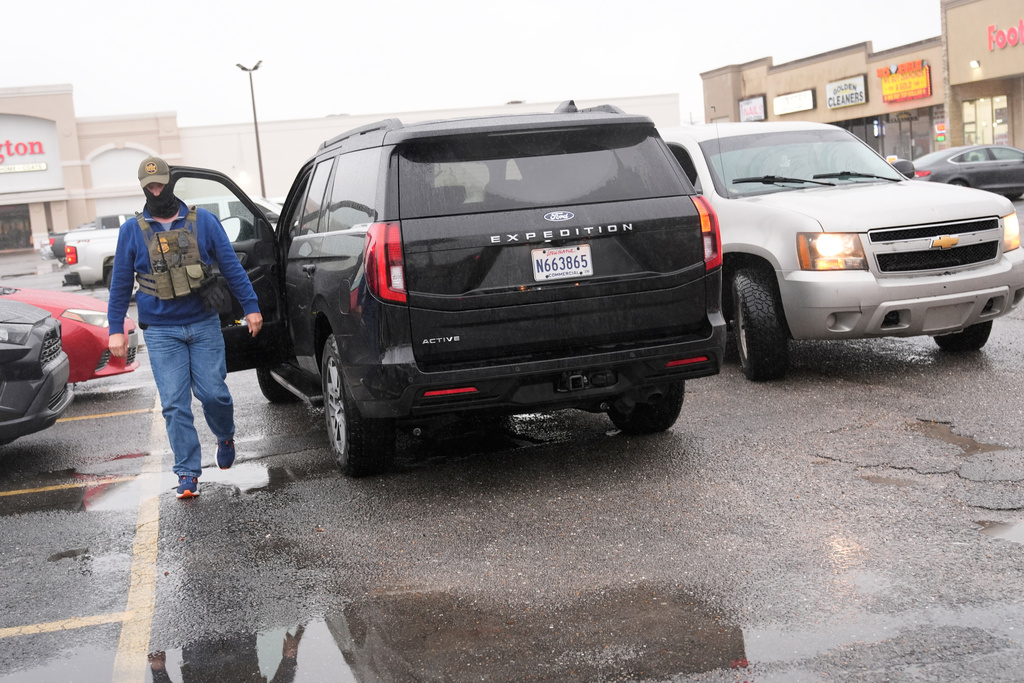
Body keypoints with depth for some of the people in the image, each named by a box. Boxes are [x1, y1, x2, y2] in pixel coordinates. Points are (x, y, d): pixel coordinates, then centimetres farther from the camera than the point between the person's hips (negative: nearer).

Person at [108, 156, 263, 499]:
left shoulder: (203, 221, 2)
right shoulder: (132, 230, 3)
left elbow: (231, 266, 4)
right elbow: (120, 283, 7)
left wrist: (250, 306, 1)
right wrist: (116, 329, 4)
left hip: (204, 325, 0)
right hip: (161, 332, 0)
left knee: (213, 393, -3)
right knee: (175, 405, -3)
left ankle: (225, 437, 29)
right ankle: (188, 474, 5)